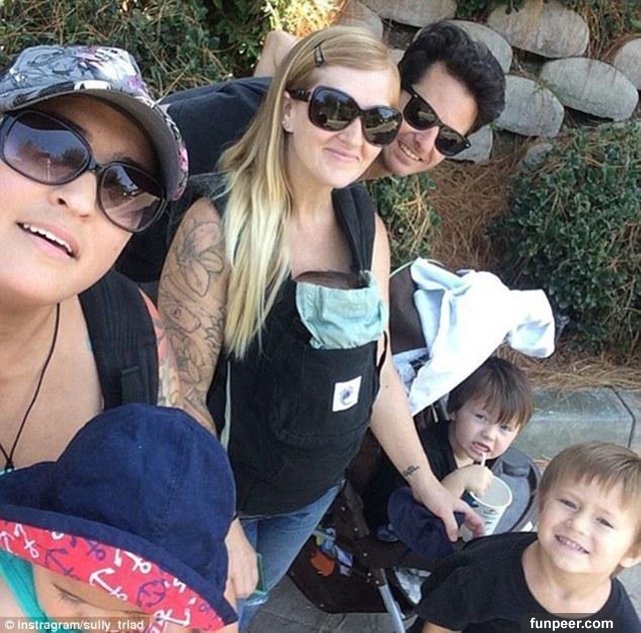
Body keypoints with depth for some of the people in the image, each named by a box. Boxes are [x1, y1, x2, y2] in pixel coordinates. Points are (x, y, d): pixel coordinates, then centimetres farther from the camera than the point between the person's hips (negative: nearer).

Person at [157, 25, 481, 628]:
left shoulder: (367, 228, -5)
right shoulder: (218, 224, -24)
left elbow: (375, 368, 3)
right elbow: (181, 392, -21)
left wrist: (423, 479, 6)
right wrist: (222, 524, -18)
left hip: (318, 490, 5)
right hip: (223, 493, -5)